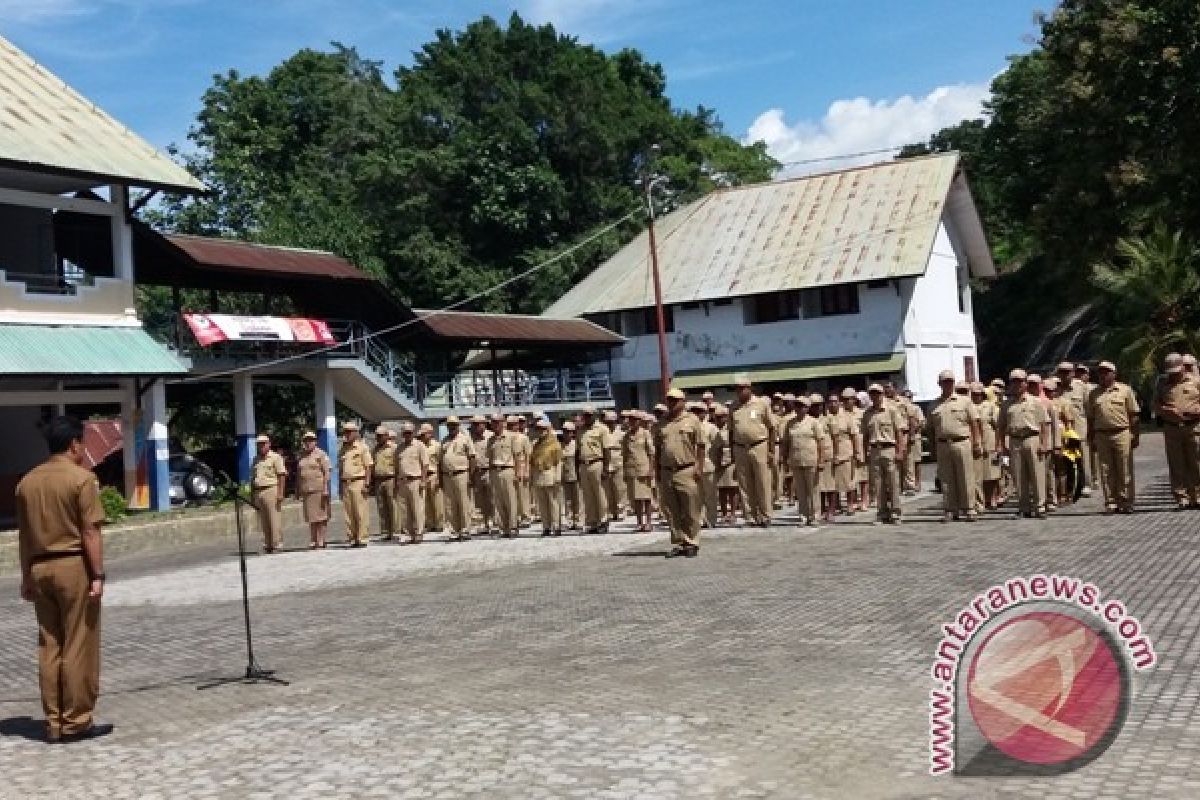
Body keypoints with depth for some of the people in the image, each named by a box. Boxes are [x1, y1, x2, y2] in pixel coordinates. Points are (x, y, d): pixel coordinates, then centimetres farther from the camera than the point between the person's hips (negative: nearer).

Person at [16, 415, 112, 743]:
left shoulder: (27, 481, 10)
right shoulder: (81, 478, -10)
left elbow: (23, 535, 13)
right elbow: (90, 533, -14)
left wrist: (26, 576, 19)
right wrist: (98, 575, -12)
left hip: (40, 568, 6)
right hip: (74, 566, -6)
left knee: (49, 647, 10)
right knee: (78, 648, 0)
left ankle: (54, 723, 14)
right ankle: (77, 722, 4)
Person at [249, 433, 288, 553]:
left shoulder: (275, 457, 1)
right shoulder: (255, 460, 19)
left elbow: (282, 476, -6)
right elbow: (252, 479, 22)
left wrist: (280, 494, -14)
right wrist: (252, 496, 17)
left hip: (272, 490, -6)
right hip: (258, 492, 6)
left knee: (275, 520, -8)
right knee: (263, 522, 6)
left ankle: (277, 545, -7)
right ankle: (267, 546, 10)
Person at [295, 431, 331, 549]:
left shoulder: (321, 454, -2)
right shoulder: (301, 457, 16)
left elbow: (327, 472, -8)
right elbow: (298, 475, 21)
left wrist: (325, 489, -16)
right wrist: (297, 491, 17)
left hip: (319, 490, -5)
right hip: (306, 491, 5)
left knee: (321, 517, -3)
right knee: (311, 517, 6)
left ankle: (321, 541, 1)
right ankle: (312, 542, 10)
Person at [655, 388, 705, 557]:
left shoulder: (692, 420, 3)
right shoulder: (662, 423, 14)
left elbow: (700, 446, 1)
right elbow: (657, 448, 18)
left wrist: (698, 467, -7)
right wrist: (657, 469, 12)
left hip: (687, 472, -4)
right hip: (667, 472, 4)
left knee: (691, 511, -2)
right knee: (672, 513, 6)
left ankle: (692, 543, 7)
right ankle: (678, 543, 13)